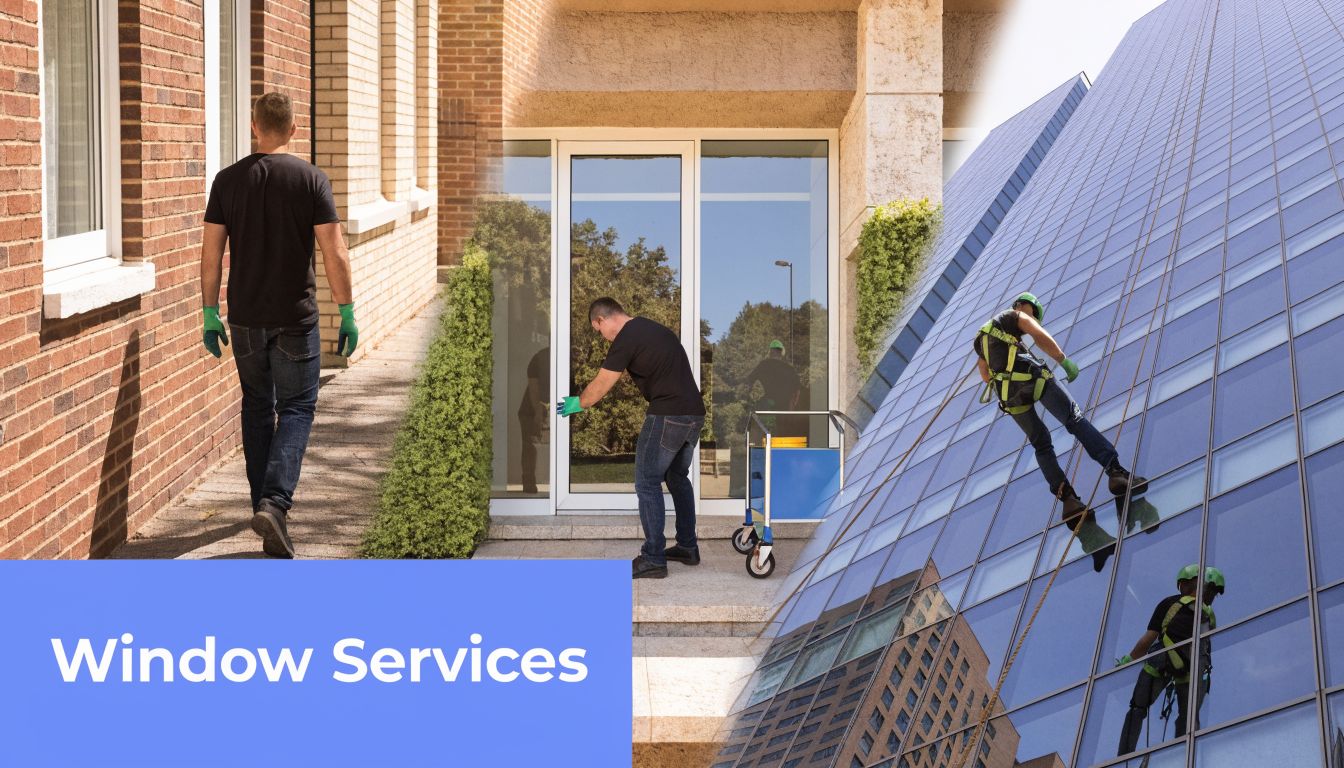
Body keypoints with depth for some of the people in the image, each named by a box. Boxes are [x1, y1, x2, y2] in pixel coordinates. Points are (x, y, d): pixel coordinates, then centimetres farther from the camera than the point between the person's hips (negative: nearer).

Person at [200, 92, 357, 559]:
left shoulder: (228, 180, 0)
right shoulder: (311, 180, -7)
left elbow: (211, 255, 0)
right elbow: (335, 255, -10)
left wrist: (210, 314, 9)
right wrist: (347, 313, -2)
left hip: (245, 318, 3)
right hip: (296, 318, -3)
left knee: (257, 408, 17)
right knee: (296, 409, 4)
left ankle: (264, 503, 24)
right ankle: (275, 503, -16)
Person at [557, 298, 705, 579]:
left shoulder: (626, 339, -9)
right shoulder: (653, 329, 19)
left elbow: (600, 386, -4)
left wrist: (577, 404, 14)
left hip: (667, 416, -9)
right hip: (694, 413, 9)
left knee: (648, 483, -2)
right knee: (678, 477, 22)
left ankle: (653, 559, -2)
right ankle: (688, 547, 27)